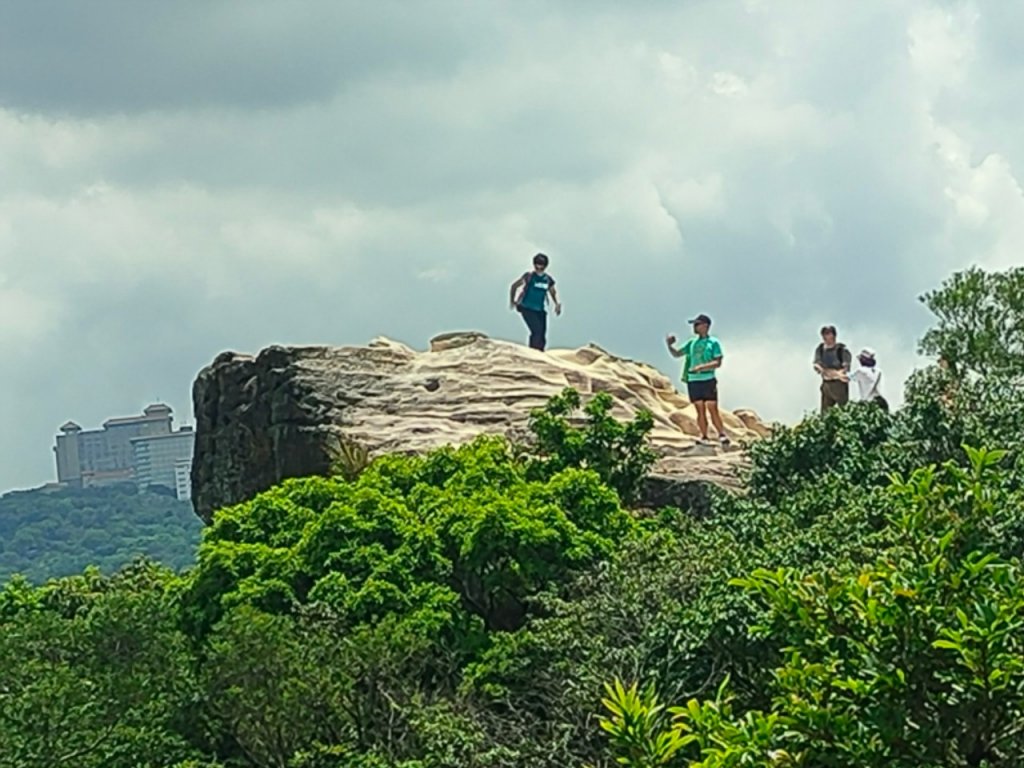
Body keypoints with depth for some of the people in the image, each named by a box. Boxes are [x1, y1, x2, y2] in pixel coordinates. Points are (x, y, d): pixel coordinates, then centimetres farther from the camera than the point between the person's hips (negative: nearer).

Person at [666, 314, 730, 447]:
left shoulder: (713, 342, 0)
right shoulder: (692, 343, 15)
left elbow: (717, 363, -7)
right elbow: (677, 353, 21)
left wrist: (701, 367, -19)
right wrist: (670, 345, 1)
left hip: (708, 380, -5)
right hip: (693, 381, 5)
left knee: (712, 408, -8)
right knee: (700, 410, 2)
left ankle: (722, 435, -2)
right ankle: (704, 437, 4)